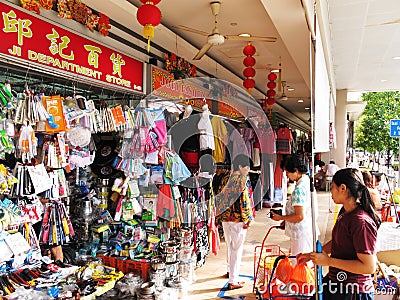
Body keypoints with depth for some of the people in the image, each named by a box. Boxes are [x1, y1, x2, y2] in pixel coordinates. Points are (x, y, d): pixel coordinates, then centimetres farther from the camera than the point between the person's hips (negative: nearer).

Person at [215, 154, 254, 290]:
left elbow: (221, 198, 12)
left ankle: (231, 271, 42)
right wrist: (248, 220, -11)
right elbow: (244, 202, -18)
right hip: (238, 219, -8)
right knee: (237, 249, 1)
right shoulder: (241, 180, -15)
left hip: (225, 218, 8)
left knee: (230, 246, 23)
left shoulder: (229, 179, 7)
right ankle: (233, 281, 6)